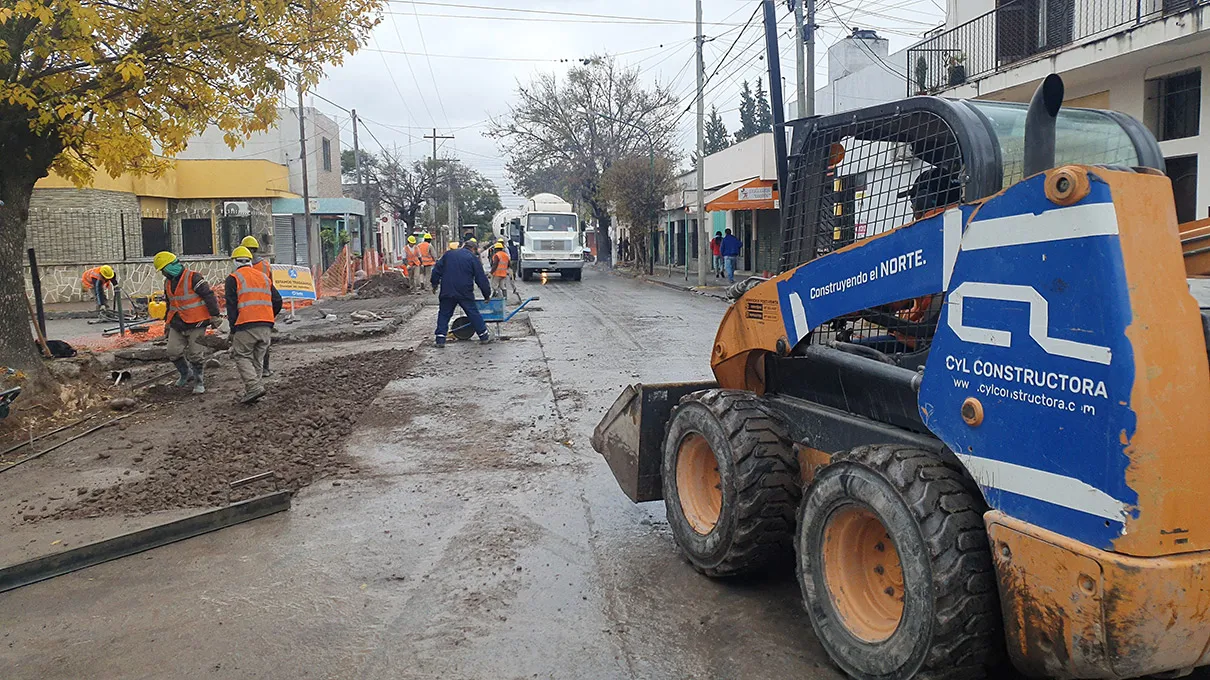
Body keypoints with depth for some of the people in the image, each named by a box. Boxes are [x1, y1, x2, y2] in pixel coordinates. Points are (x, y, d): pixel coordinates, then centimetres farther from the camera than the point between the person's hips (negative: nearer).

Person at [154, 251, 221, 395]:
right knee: (173, 352, 3)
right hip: (178, 324, 7)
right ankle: (186, 374, 26)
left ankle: (199, 381, 13)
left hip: (196, 323, -7)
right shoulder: (168, 283, 12)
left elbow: (209, 295, -16)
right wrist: (167, 321, 28)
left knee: (195, 355, -3)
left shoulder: (193, 278, -14)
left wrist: (215, 315, -16)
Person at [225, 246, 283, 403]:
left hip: (246, 326, -5)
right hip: (266, 326, 5)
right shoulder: (264, 277, 18)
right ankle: (253, 390, 13)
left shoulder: (233, 278, 2)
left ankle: (254, 387, -13)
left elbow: (231, 306, -5)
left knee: (242, 357, 3)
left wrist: (233, 329, -1)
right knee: (258, 359, 13)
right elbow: (277, 301, 14)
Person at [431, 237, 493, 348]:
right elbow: (481, 279, 2)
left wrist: (435, 284, 21)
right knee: (473, 313, 7)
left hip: (447, 292, 2)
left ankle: (440, 339, 4)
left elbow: (437, 269, 12)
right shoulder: (473, 258, 2)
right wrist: (487, 295, 8)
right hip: (465, 293, -2)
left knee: (444, 314, 10)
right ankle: (484, 335, 12)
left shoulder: (448, 254, 13)